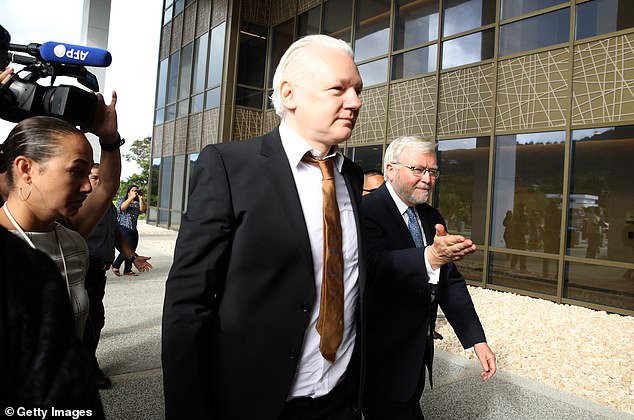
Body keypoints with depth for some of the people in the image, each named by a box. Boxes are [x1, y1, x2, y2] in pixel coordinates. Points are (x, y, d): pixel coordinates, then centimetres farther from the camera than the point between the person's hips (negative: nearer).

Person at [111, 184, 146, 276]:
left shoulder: (137, 203, 17)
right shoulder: (121, 200, 8)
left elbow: (142, 210, -2)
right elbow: (122, 208, -14)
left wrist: (140, 199, -10)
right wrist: (131, 197, -15)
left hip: (133, 230, 6)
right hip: (123, 228, -5)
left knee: (132, 250, 3)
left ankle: (127, 270, 12)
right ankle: (115, 266, 4)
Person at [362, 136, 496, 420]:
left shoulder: (432, 218, 8)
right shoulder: (366, 210, -16)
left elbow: (450, 282, 8)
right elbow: (375, 265, -34)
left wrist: (476, 339, 1)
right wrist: (431, 257, -47)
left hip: (417, 353, 7)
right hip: (383, 357, -7)